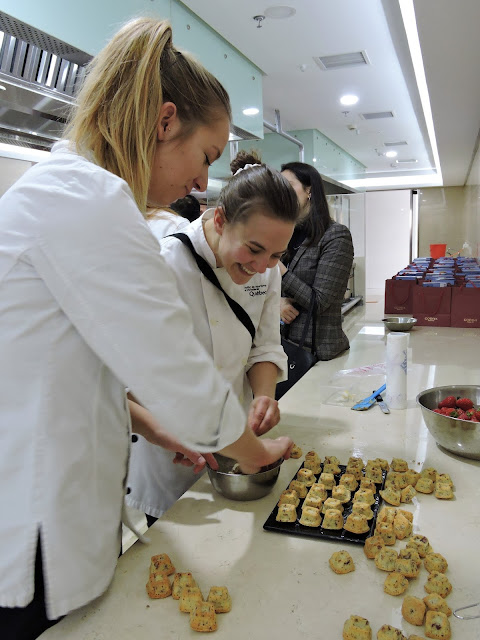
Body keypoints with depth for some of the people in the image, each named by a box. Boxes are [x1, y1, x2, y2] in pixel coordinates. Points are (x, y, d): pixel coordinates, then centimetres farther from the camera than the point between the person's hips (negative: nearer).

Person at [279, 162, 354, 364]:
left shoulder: (336, 236, -11)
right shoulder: (288, 235, 7)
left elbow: (319, 303, -16)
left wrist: (279, 269, -19)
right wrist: (278, 302, -11)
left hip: (317, 351, -6)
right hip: (286, 344, 6)